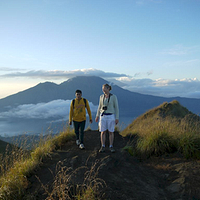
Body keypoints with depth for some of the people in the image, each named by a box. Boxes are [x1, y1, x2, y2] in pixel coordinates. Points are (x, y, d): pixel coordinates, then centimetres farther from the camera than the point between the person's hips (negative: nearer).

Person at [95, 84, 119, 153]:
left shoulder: (114, 97, -7)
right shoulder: (101, 96, 4)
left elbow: (116, 108, -5)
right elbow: (100, 107, 12)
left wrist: (117, 118, -8)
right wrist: (97, 116, 6)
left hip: (111, 116, -3)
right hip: (103, 116, 3)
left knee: (111, 132, 4)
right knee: (103, 132, 3)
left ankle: (111, 147, 17)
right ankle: (103, 147, 13)